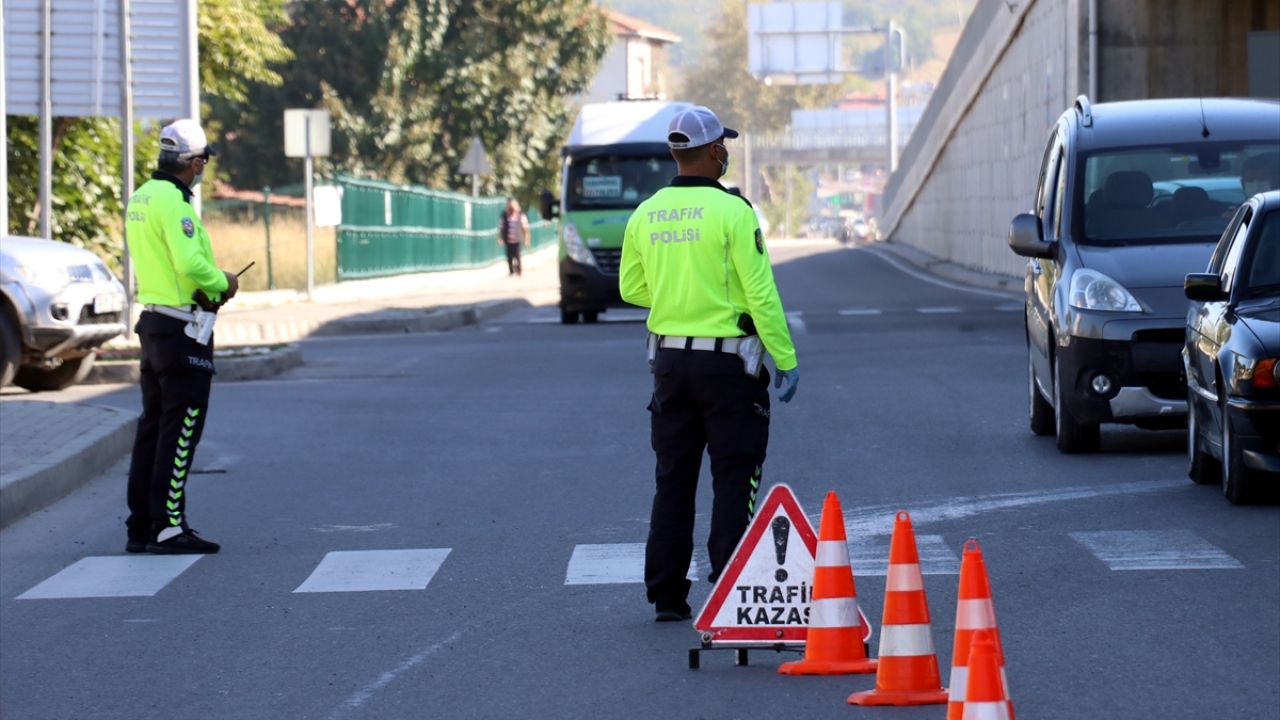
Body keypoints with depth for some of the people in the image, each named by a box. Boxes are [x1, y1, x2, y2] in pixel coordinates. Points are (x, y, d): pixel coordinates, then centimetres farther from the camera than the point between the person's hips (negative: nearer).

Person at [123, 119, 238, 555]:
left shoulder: (141, 198, 12)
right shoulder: (173, 202, -17)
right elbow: (191, 264, -26)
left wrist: (210, 284, 10)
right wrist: (222, 283, -8)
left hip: (152, 319, 10)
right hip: (181, 327, -10)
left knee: (153, 425, 14)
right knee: (180, 428, -6)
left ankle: (141, 526, 17)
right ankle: (167, 528, -5)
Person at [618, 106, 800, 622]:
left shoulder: (646, 214, 4)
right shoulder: (731, 211, -12)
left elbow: (631, 288, 13)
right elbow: (760, 293, -13)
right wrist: (786, 360, -8)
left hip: (669, 359, 5)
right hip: (727, 361, -5)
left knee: (673, 482, 12)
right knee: (734, 482, 1)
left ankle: (666, 594, 13)